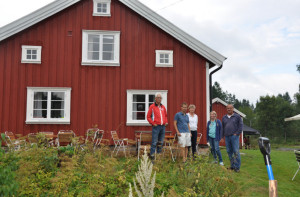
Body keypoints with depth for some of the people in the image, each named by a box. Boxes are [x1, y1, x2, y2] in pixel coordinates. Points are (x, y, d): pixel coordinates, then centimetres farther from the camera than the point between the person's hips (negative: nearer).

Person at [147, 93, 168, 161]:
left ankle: (159, 153, 21)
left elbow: (165, 116, 25)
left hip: (163, 126, 5)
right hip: (156, 126, -5)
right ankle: (152, 155, -3)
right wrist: (153, 123, -11)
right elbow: (148, 117, -1)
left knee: (161, 142, 10)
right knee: (154, 142, -8)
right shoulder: (152, 106, -1)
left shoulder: (163, 107, 14)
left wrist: (166, 122, 8)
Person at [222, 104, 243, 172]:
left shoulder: (237, 116, 4)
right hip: (227, 137, 4)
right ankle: (232, 166, 15)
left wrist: (237, 134, -8)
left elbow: (240, 126, 1)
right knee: (229, 152, 6)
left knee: (236, 152, -7)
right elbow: (223, 128, 18)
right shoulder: (224, 117, 14)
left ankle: (237, 167, -2)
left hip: (234, 136, -4)